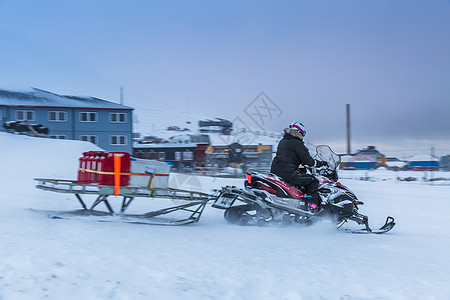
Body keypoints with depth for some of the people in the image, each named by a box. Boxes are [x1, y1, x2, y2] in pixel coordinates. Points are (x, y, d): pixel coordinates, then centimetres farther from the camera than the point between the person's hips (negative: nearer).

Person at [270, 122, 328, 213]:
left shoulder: (283, 141, 20)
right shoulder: (297, 144, -7)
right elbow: (307, 160, -9)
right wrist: (320, 163, 6)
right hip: (288, 174, -9)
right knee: (313, 181, 1)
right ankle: (312, 204, -11)